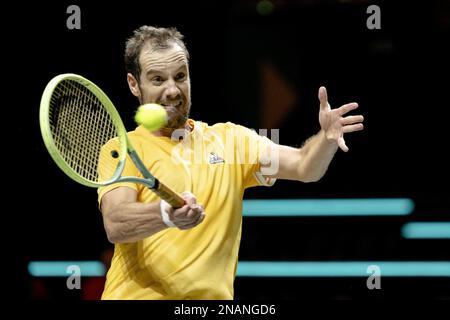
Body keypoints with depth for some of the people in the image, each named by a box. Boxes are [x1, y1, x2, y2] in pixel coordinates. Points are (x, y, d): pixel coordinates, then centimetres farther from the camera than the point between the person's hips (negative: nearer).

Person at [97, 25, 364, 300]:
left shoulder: (229, 139, 11)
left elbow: (303, 167, 1)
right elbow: (115, 225, -15)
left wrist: (328, 138, -20)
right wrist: (168, 214, -34)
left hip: (211, 295, 3)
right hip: (136, 295, -3)